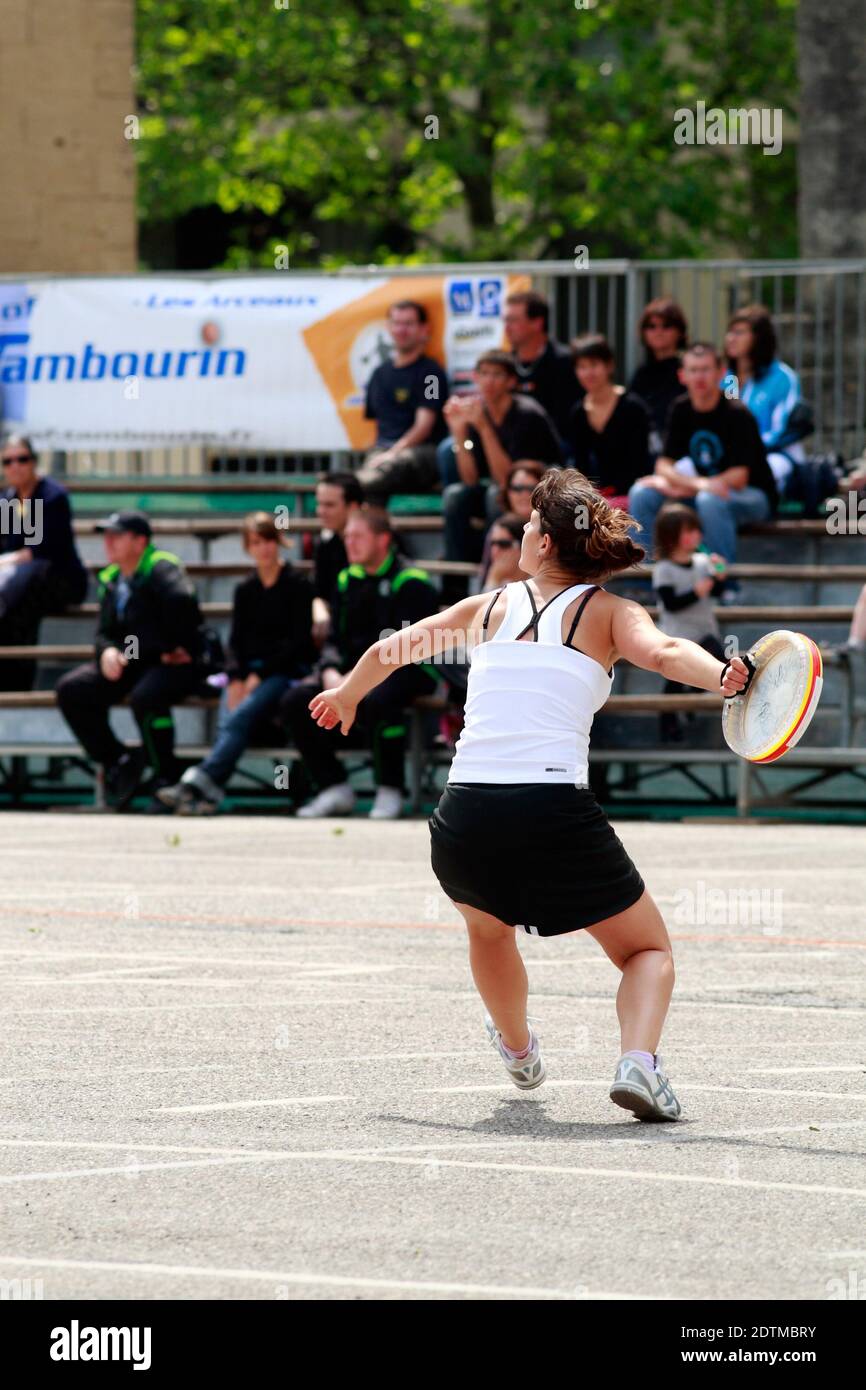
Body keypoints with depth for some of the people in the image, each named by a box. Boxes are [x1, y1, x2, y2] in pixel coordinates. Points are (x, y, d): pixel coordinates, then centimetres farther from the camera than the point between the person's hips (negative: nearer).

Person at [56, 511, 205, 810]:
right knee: (71, 689, -8)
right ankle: (118, 761, 0)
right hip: (129, 664, 8)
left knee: (145, 695, -37)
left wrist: (179, 648, -25)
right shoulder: (111, 580, 13)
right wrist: (107, 651, -7)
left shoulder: (161, 569, -12)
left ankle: (167, 777, -17)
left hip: (174, 664, -8)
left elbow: (181, 600, -35)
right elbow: (104, 632, 17)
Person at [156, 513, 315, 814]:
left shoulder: (297, 586, 2)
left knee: (243, 715, -32)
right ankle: (209, 792, -47)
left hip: (288, 670, -4)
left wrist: (260, 675, -13)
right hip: (250, 672, 4)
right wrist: (235, 678, -8)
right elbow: (236, 640, 12)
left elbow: (299, 640, -5)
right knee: (231, 718, -27)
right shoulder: (245, 590, 18)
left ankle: (199, 781, -49)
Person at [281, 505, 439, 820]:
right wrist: (331, 672, -9)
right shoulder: (348, 580, 12)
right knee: (295, 701, -11)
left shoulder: (410, 581, -10)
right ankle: (334, 789, -4)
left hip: (410, 672, -7)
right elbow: (336, 638, 14)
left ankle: (389, 793, -22)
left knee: (378, 701, -40)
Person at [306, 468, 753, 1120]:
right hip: (557, 814, -3)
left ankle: (519, 1052, 55)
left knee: (488, 925, 36)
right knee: (649, 951, 12)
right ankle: (638, 1060, -16)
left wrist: (346, 695, 48)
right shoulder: (609, 612, 8)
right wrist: (724, 675, -30)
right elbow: (664, 652, -14)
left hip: (463, 818, 3)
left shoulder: (488, 607, 17)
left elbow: (390, 649, 29)